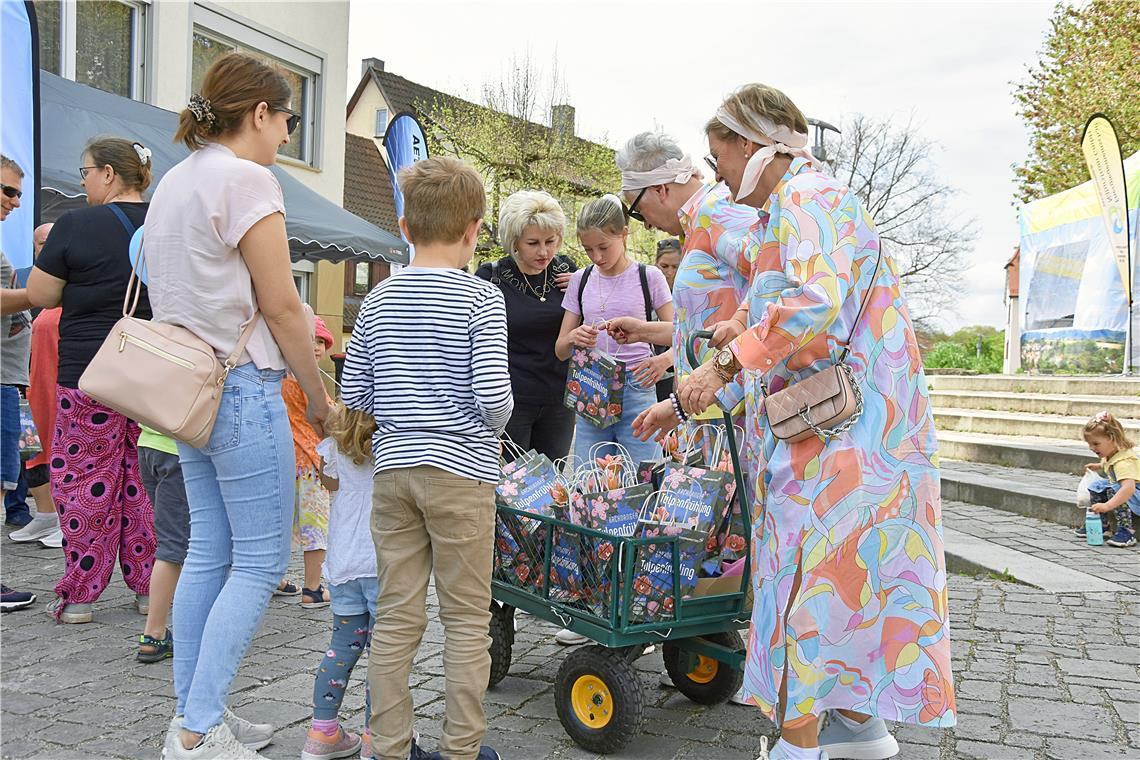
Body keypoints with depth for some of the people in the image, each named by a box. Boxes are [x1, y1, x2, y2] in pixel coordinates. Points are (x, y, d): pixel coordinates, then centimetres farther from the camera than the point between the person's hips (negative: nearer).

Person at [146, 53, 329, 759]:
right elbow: (281, 307, -14)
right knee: (261, 561, -2)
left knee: (208, 554, 13)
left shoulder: (173, 183, 17)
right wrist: (319, 394, -5)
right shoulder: (247, 178, -12)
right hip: (242, 386, -9)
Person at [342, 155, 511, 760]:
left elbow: (352, 392, 7)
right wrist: (494, 425, 5)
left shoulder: (378, 300, 6)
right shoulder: (481, 299, -8)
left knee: (395, 615, 11)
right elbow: (493, 393, -16)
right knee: (466, 619, 7)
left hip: (393, 468, 5)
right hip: (462, 471, -4)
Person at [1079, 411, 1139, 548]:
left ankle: (1127, 532, -29)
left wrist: (1107, 506, -51)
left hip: (1136, 497, -10)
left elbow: (1129, 488, -46)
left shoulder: (1123, 462, -31)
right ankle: (1101, 525, 13)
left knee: (1115, 490, -33)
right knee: (1097, 485, 5)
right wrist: (1098, 466, 11)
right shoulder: (1111, 454, -1)